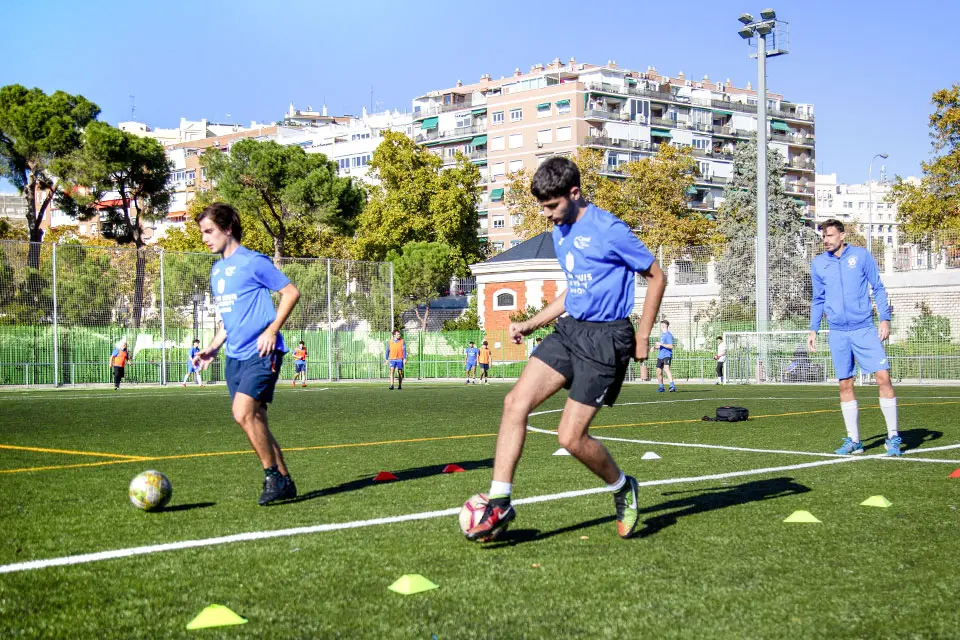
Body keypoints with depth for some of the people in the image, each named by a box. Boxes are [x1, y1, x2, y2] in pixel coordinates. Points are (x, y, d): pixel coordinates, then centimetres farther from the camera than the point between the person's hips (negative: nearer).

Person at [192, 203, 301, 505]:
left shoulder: (253, 262, -8)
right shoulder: (216, 271, 17)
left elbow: (291, 292, -7)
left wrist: (272, 330, -15)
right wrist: (213, 347, 14)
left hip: (260, 353, -8)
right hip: (235, 356, 8)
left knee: (243, 413, -20)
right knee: (254, 421, 6)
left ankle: (273, 476, -7)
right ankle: (284, 482, 15)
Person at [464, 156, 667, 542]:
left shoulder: (609, 230, -13)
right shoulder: (560, 232, 13)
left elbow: (656, 277, -5)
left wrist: (642, 337, -6)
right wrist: (531, 324, 17)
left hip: (605, 339, -8)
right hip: (569, 329, 8)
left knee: (570, 438, -9)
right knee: (515, 402, -8)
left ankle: (622, 489, 20)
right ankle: (499, 503, -4)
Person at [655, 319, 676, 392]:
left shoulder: (668, 335, -10)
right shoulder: (662, 334, 18)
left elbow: (671, 346, -18)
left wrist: (661, 344, -23)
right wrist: (655, 347, 14)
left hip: (667, 355, -9)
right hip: (660, 355, 9)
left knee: (666, 369, -27)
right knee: (659, 372, 11)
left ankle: (672, 386, -34)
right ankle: (661, 387, 26)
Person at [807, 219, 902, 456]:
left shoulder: (861, 256, 1)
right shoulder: (818, 263, 8)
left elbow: (878, 289, 4)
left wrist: (885, 318, -5)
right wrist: (813, 330, 11)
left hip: (865, 329, -2)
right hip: (838, 333, 2)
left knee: (883, 377, -9)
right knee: (845, 385, 4)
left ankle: (893, 437, 0)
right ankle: (853, 440, 12)